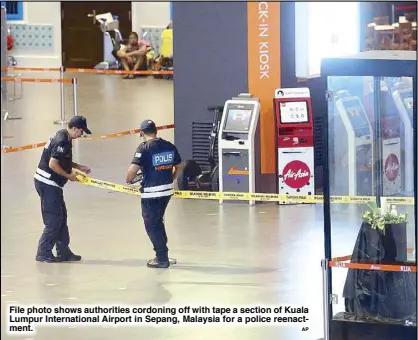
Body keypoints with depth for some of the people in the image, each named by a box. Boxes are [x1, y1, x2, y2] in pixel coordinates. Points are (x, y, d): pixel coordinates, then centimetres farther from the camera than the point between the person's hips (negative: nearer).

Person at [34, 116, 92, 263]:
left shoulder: (63, 136, 11)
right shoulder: (62, 141, -21)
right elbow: (53, 164, -25)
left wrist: (78, 167, 14)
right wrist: (69, 176, -14)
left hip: (51, 184, 10)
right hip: (47, 184, -10)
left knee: (61, 217, 14)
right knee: (54, 219, -4)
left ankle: (63, 252, 20)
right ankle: (43, 253, 2)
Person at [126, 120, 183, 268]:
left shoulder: (144, 148, -14)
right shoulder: (169, 146, 5)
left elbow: (133, 168, -21)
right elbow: (178, 165, 16)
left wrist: (129, 180, -2)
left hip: (151, 192, -7)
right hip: (167, 190, 7)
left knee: (152, 225, 5)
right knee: (158, 221, 21)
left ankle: (162, 259, 7)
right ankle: (162, 255, 26)